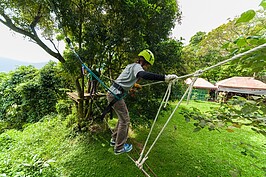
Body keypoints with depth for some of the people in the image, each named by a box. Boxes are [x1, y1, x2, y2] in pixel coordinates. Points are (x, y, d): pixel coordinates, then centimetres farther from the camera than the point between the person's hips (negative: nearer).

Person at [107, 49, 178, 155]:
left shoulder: (131, 65, 19)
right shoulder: (137, 66, -12)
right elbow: (144, 75, -36)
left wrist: (134, 84, 47)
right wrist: (165, 78, -38)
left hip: (112, 93, 10)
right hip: (115, 95, -10)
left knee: (122, 118, 20)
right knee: (125, 120, 1)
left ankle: (114, 140, 34)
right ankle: (119, 148, 16)